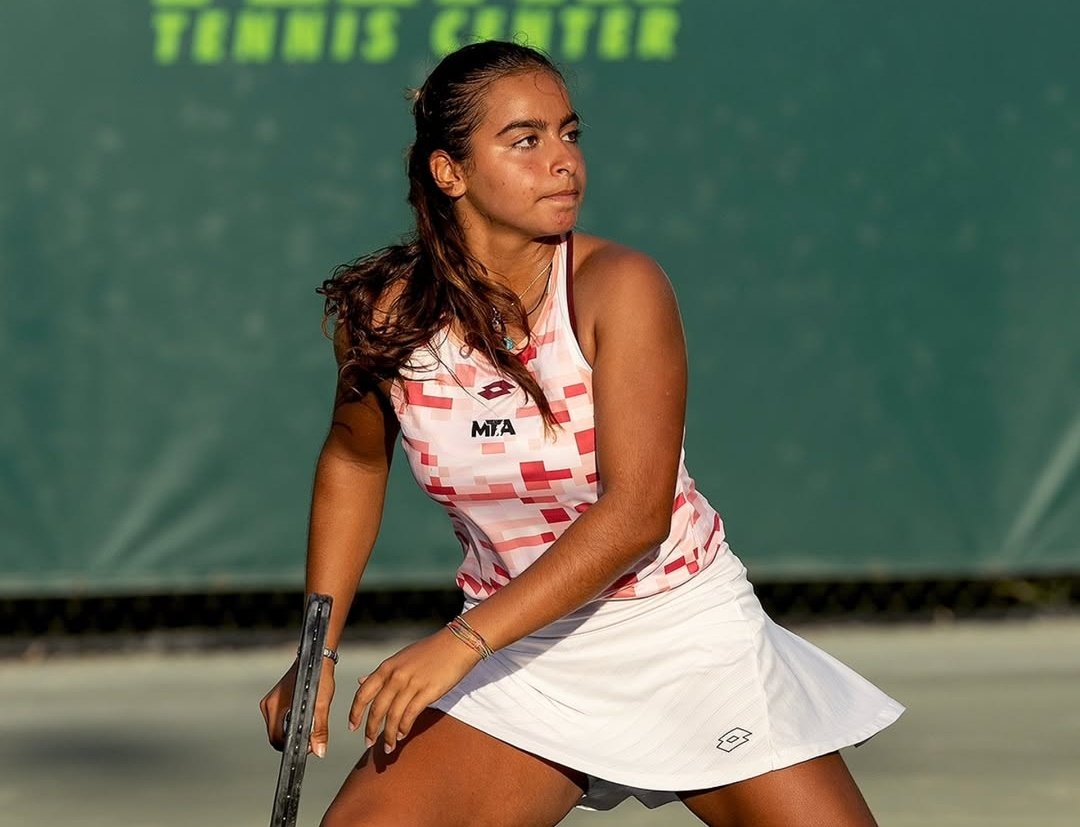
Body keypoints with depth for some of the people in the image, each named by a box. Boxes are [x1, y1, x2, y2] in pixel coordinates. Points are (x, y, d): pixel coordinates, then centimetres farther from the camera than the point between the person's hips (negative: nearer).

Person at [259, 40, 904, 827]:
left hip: (687, 640, -2)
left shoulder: (619, 287, -18)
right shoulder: (385, 316, -9)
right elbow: (354, 460, 13)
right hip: (519, 662, 2)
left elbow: (636, 513, -25)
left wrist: (462, 643, -31)